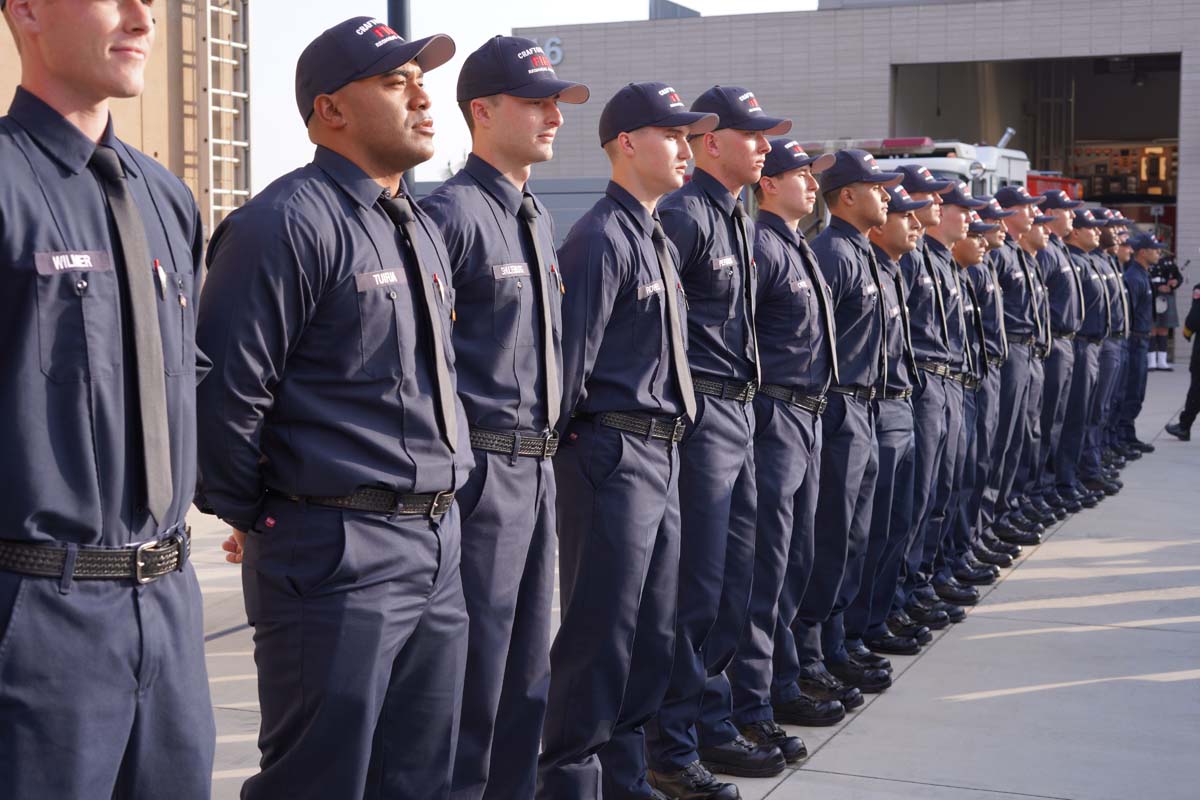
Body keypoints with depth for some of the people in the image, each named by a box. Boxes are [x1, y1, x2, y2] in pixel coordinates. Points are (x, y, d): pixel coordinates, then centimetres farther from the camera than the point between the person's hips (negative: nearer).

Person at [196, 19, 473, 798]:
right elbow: (228, 391, -16)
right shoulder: (288, 223, -14)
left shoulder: (425, 229, 16)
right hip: (338, 552, -8)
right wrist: (256, 519, -5)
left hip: (439, 547, 8)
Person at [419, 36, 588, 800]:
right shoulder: (453, 213, -13)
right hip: (481, 469, -9)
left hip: (537, 468, 9)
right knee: (473, 664, -1)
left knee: (527, 665, 17)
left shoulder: (538, 218, 15)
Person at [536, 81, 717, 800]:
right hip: (615, 454, -9)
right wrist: (567, 441, -12)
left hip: (660, 456, 10)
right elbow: (571, 356, -15)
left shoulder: (659, 239, 18)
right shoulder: (602, 238, -12)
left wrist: (670, 441, 18)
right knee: (601, 630, -3)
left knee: (653, 631, 14)